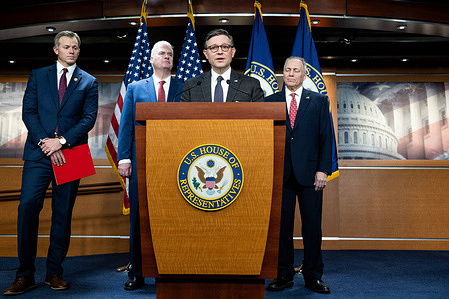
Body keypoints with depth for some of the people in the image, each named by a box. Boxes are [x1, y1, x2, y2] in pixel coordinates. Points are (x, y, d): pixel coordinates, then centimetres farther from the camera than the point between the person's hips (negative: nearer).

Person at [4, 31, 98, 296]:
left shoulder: (89, 82, 9)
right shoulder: (38, 76, 13)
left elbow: (89, 118, -1)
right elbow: (28, 112, 5)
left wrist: (61, 141, -12)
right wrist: (44, 142, -9)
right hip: (39, 152, 1)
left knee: (63, 213, 3)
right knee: (27, 206, -8)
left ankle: (55, 272, 15)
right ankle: (25, 274, 3)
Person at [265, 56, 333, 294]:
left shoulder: (319, 101, 9)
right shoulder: (270, 102, 10)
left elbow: (326, 137, 4)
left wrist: (323, 169, -6)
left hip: (309, 173, 0)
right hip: (280, 174, 1)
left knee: (312, 226, 5)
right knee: (281, 225, 6)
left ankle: (313, 276, 19)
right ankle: (284, 275, 20)